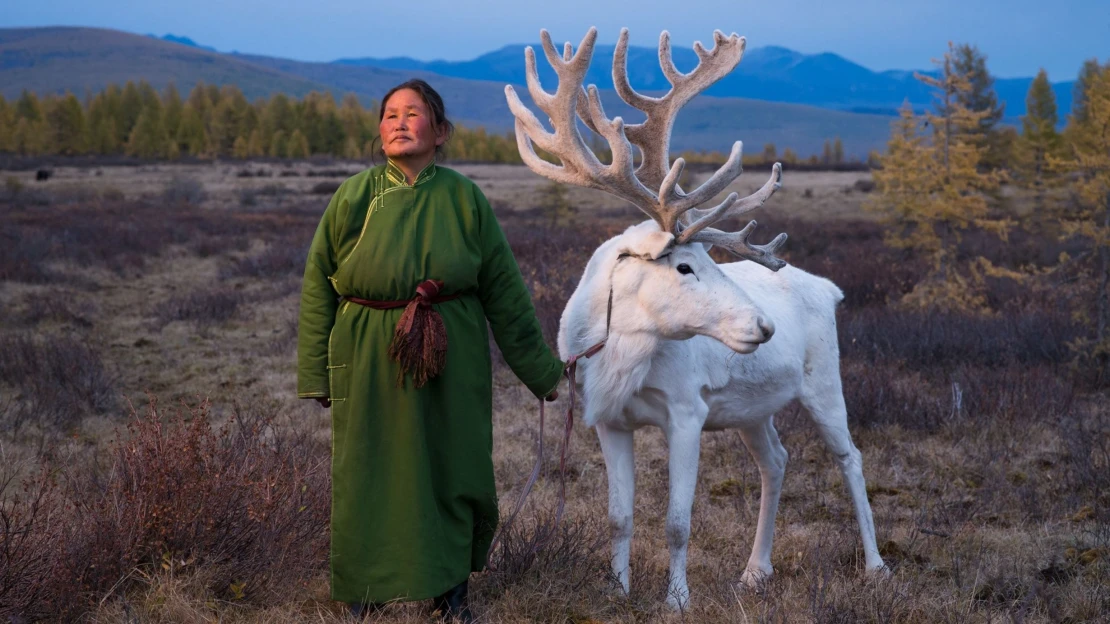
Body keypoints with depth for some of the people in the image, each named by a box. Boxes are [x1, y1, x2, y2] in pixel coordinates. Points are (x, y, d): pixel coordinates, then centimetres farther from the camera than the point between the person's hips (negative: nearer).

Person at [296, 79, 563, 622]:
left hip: (451, 362, 0)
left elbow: (504, 291, 3)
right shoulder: (354, 197, -3)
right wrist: (315, 373, 1)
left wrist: (541, 371, 6)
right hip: (370, 363, 0)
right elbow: (319, 286, 2)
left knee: (450, 469, 8)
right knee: (371, 473, 8)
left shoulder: (464, 198, -2)